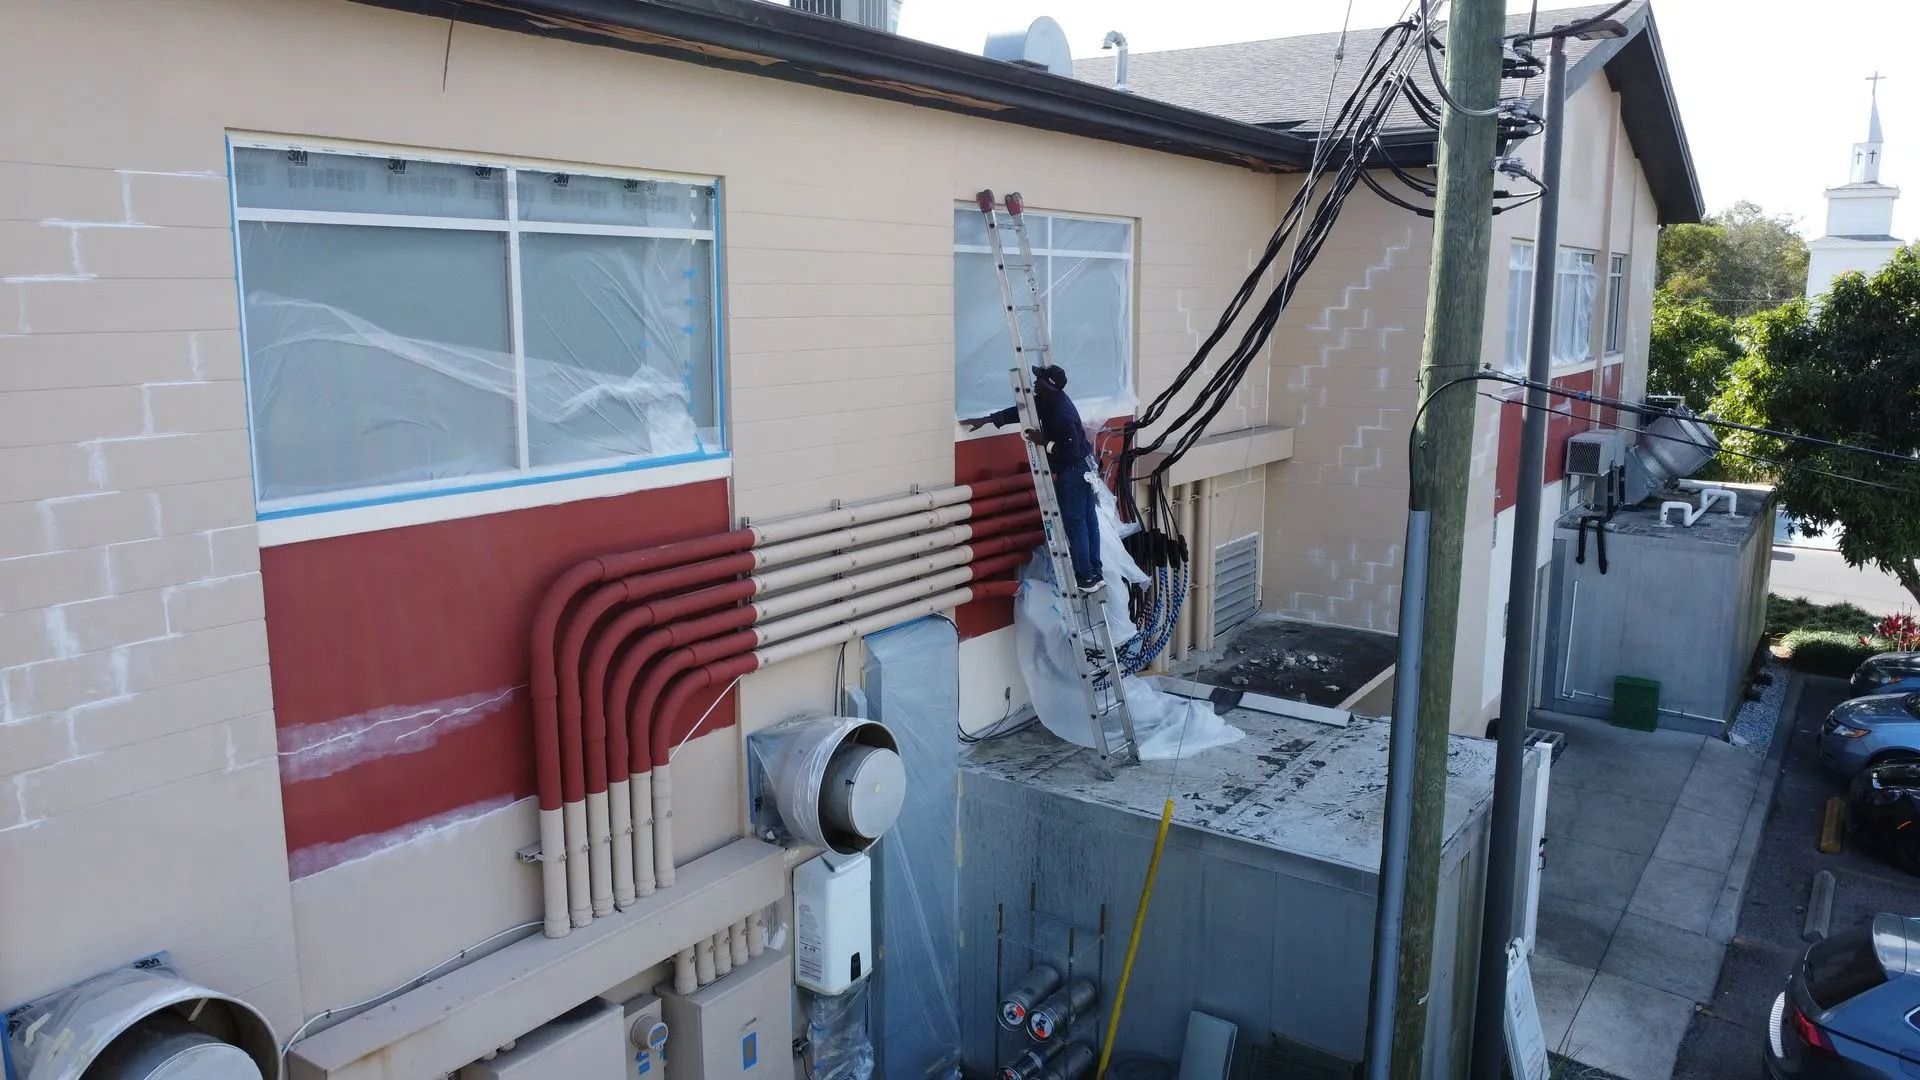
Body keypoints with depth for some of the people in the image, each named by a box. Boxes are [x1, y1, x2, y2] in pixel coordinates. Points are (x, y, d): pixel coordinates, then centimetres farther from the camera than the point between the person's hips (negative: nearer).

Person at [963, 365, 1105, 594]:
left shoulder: (1062, 414, -29)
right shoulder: (1048, 401, 2)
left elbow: (1071, 452, -29)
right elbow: (1021, 411, 9)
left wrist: (1044, 442, -21)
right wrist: (986, 420, 7)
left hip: (1073, 471, -10)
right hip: (1084, 466, 10)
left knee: (1074, 524, -1)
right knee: (1088, 519, 14)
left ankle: (1086, 578, 7)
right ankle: (1095, 573, 22)